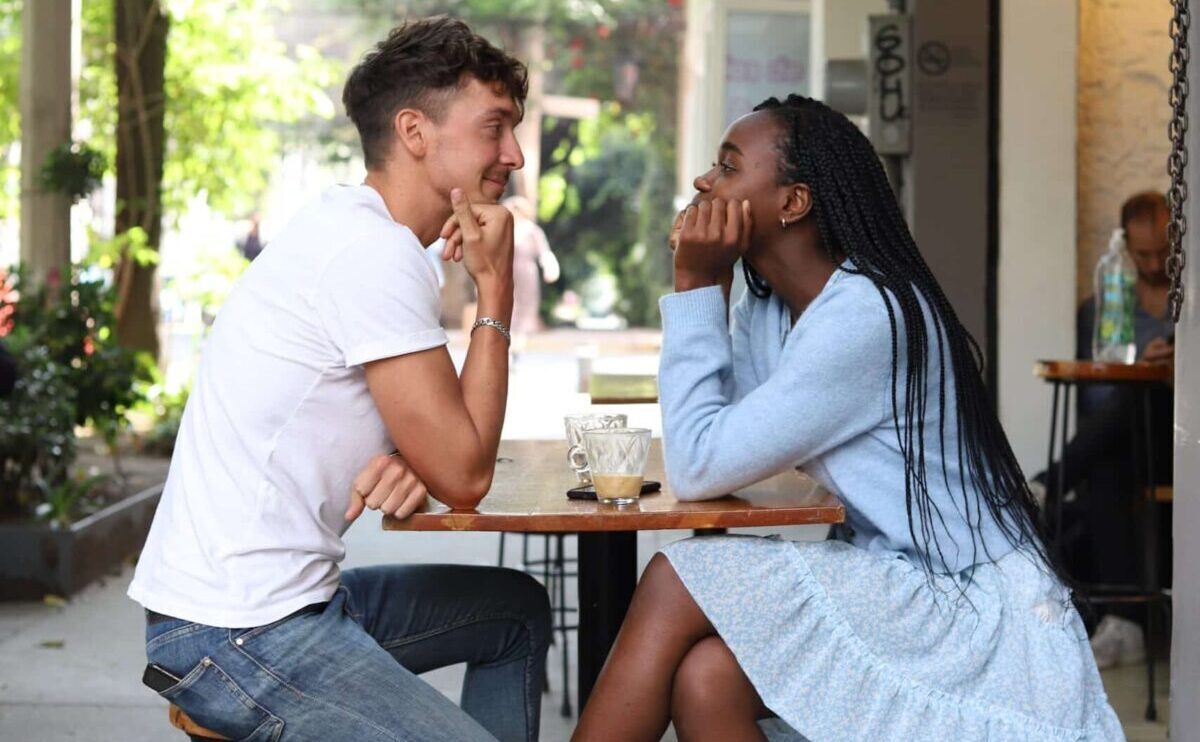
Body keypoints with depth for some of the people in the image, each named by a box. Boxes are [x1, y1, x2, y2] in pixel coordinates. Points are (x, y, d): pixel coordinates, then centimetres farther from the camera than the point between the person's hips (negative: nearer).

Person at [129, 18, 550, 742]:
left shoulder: (347, 228, 13)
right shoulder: (377, 254, -18)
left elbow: (442, 448, 16)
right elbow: (464, 475, -16)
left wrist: (400, 466, -9)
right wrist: (496, 288, -9)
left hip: (287, 596, 10)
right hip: (238, 631, -10)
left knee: (521, 609, 21)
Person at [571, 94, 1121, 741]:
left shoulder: (866, 313, -20)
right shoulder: (770, 309, 9)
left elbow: (698, 469, -19)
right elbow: (694, 447, -1)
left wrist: (697, 284, -14)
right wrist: (699, 285, -5)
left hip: (976, 611, -8)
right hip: (904, 588, 8)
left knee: (677, 583, -18)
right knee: (702, 682, -19)